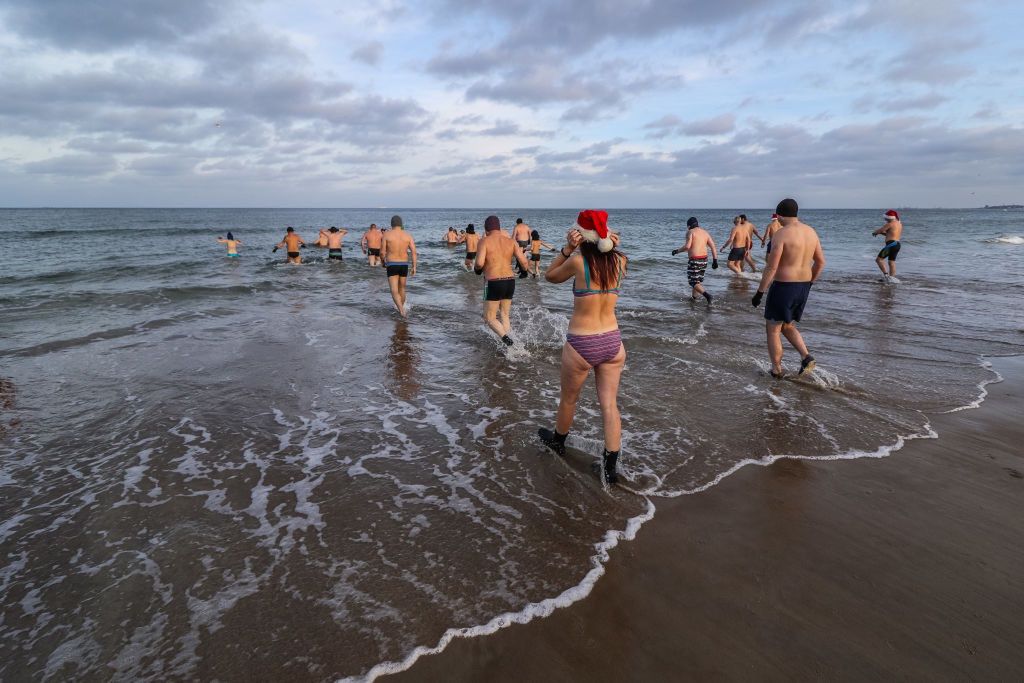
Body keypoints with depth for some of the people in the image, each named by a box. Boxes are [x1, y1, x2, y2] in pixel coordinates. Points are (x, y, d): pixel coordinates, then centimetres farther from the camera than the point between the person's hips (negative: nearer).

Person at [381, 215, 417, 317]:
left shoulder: (387, 234, -4)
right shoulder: (408, 235, 2)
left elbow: (382, 252, -4)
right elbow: (414, 252, -5)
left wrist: (383, 262, 16)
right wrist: (414, 267, -2)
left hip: (392, 265, -3)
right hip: (404, 265, 3)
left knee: (394, 291, -6)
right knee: (402, 289, 20)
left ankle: (402, 310, -26)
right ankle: (401, 308, 35)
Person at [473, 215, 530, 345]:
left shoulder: (484, 241, -5)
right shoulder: (511, 241, 8)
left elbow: (480, 263, -17)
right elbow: (523, 262, -1)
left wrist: (476, 268, 6)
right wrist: (523, 269, 21)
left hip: (494, 283, -5)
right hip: (510, 282, 5)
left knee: (489, 318, 6)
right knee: (504, 315, 20)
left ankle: (505, 337, -17)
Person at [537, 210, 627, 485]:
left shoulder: (578, 261, -15)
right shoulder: (619, 261, -2)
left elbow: (550, 275, 4)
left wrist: (567, 248, -6)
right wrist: (610, 245, 3)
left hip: (581, 345, -4)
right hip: (612, 342, 4)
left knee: (568, 399, 20)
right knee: (609, 404, 10)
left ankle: (558, 441, 44)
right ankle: (610, 467, 15)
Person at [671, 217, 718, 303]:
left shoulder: (690, 232, -6)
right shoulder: (705, 232, 13)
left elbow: (687, 246, -19)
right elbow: (713, 246, 9)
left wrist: (677, 251, -5)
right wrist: (715, 260, 11)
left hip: (694, 259, -7)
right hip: (704, 259, 7)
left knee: (693, 281, -3)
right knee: (698, 279, 22)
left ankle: (706, 294, -24)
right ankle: (693, 297, 31)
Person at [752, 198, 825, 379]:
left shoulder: (781, 234, -15)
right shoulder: (811, 232, 7)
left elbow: (771, 267, -19)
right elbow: (820, 262, 13)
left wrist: (759, 292, -13)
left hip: (783, 286, -7)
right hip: (803, 287, 7)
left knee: (773, 329, 9)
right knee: (787, 326, 24)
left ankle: (776, 370, 14)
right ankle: (806, 356, 6)